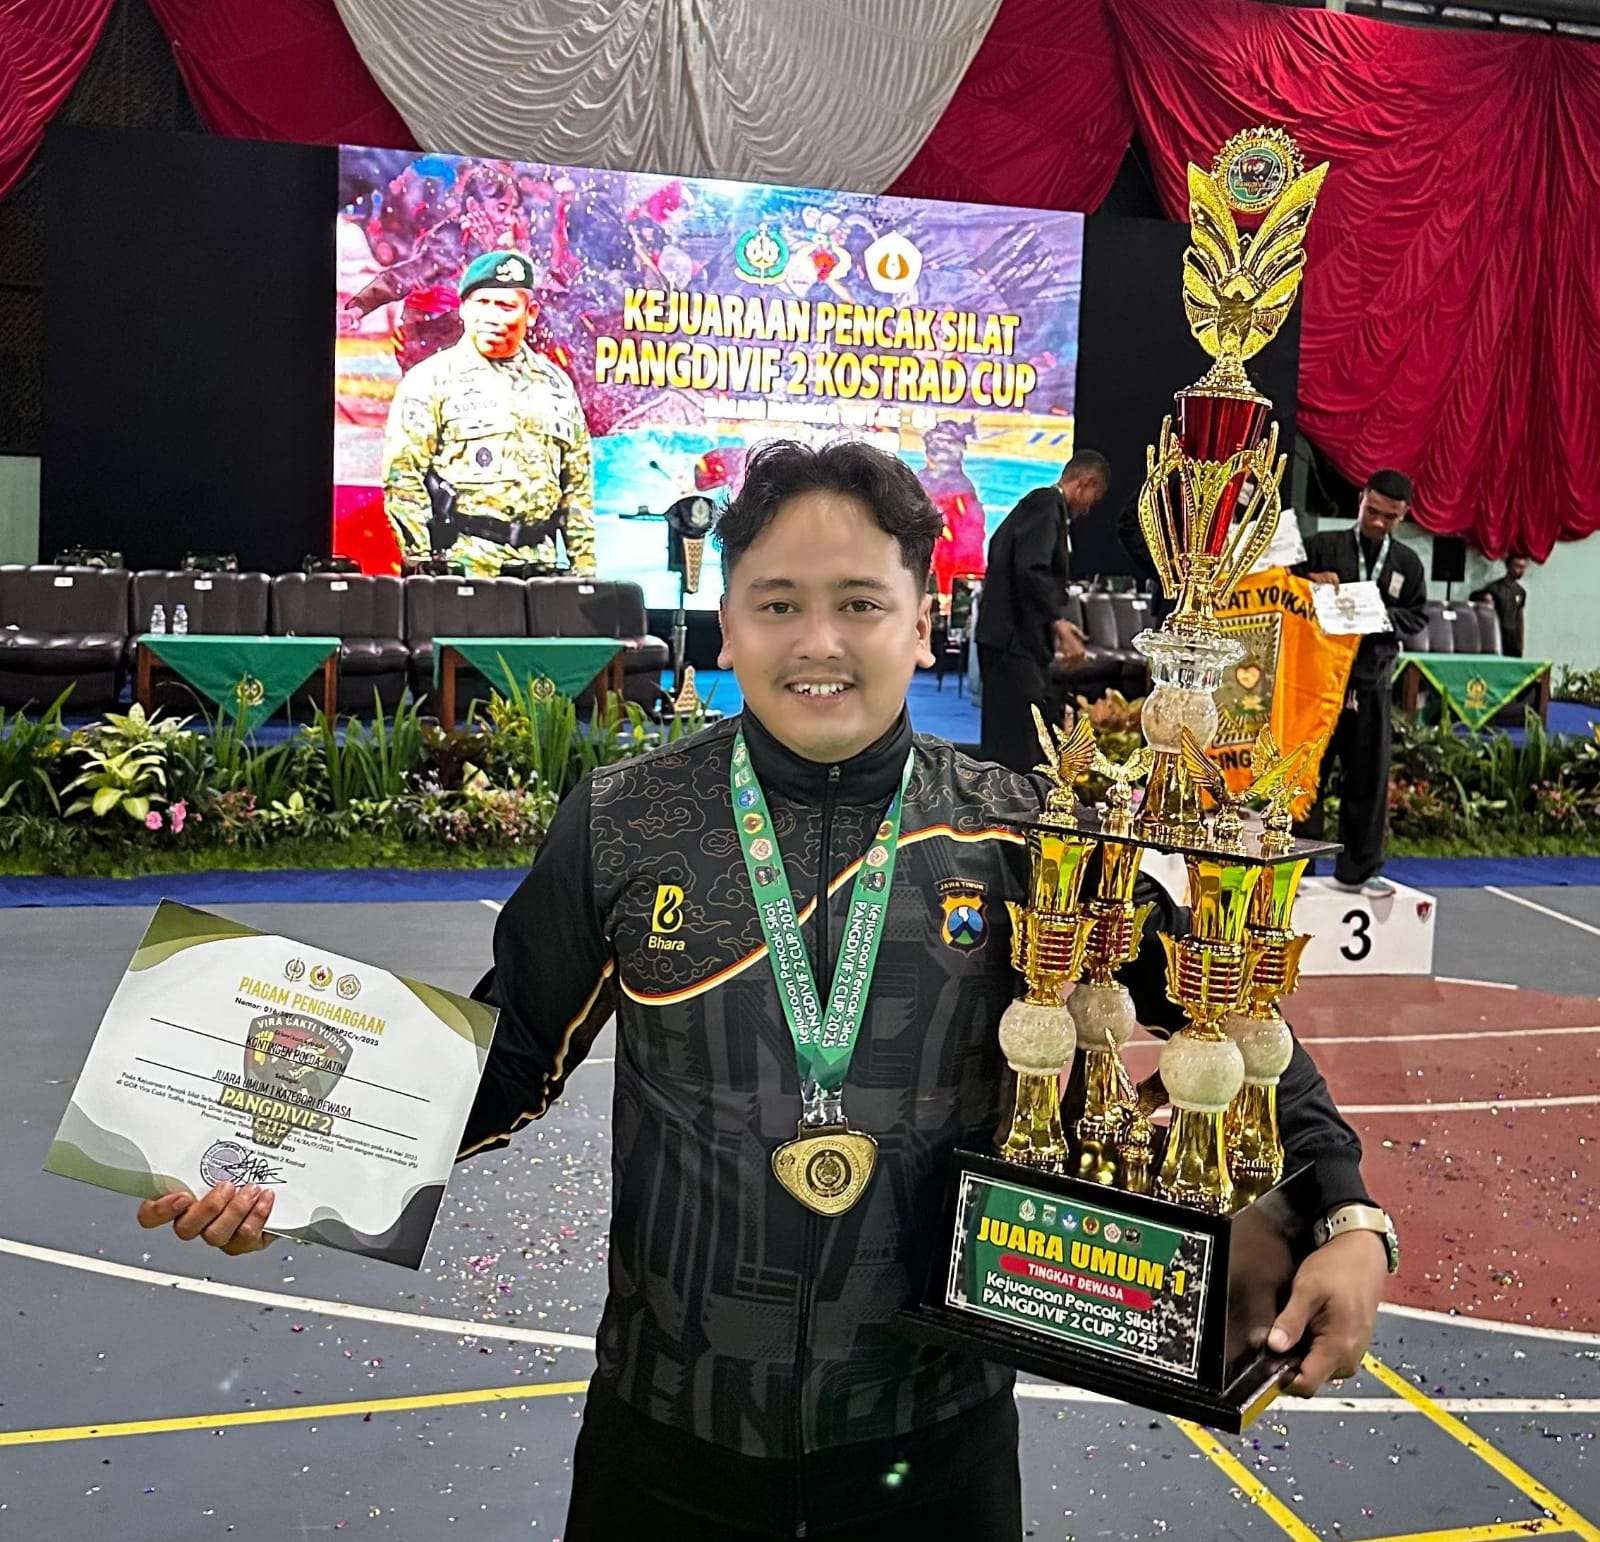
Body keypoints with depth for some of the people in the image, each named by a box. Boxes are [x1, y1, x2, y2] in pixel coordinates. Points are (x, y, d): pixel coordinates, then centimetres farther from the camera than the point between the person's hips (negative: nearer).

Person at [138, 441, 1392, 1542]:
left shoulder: (1017, 837, -7)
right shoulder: (622, 830, -7)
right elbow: (509, 1062, 2)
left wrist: (1344, 1215, -10)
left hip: (934, 1432, 0)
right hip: (669, 1427, 0)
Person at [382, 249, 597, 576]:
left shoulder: (556, 386, 15)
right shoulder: (429, 381, 1)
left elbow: (578, 486, 17)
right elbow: (402, 479, -5)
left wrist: (585, 569, 10)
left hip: (539, 570, 4)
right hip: (461, 565, -4)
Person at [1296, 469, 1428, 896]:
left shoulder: (1407, 563, 10)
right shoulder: (1322, 546, 2)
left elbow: (1417, 616, 11)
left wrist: (1382, 616, -8)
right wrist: (1311, 584, -17)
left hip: (1372, 681, 3)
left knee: (1369, 777, 7)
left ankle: (1358, 870, 17)